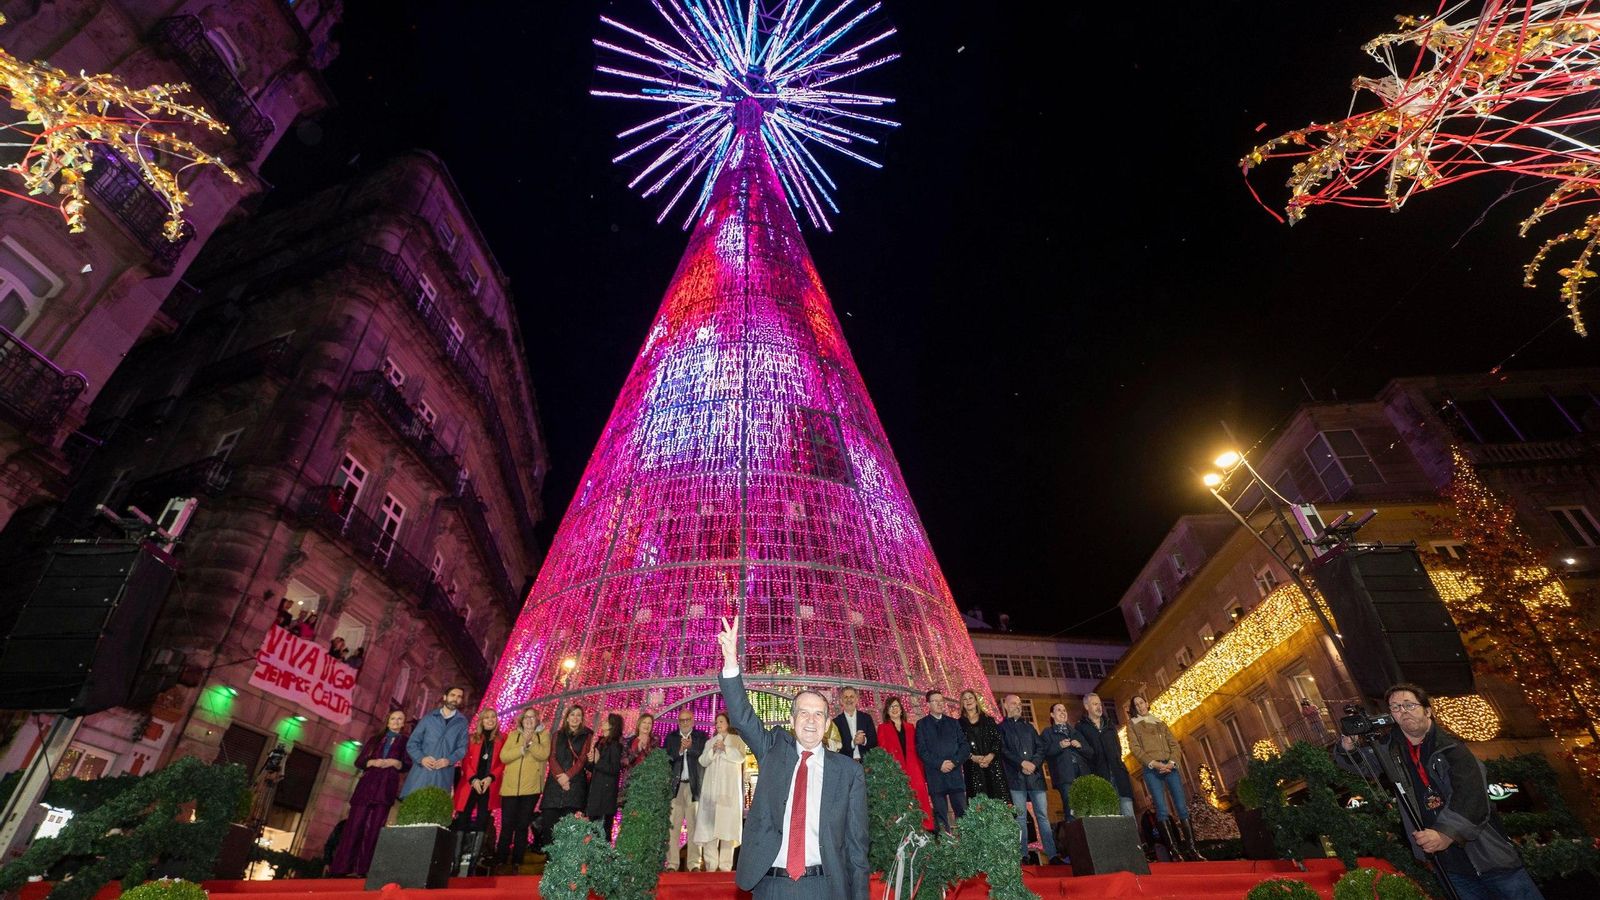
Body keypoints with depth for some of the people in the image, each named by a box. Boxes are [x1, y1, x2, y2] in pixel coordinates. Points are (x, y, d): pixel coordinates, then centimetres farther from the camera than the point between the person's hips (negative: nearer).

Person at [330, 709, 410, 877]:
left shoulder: (406, 742, 10)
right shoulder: (375, 739, 17)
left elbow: (408, 766, 2)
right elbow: (359, 762, 11)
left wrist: (394, 762, -15)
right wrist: (372, 762, -8)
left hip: (386, 789, -2)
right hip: (366, 785, 2)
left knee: (374, 829, -3)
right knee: (354, 825, -3)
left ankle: (362, 868, -1)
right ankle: (342, 867, 2)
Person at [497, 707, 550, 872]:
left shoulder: (543, 735, 4)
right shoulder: (513, 735, 9)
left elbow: (544, 754, -13)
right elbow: (503, 756, -3)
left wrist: (530, 742, -23)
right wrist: (522, 748, -15)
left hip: (531, 788, -1)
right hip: (510, 787, 1)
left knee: (522, 826, 6)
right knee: (507, 825, 3)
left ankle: (516, 862, 16)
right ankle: (501, 861, 16)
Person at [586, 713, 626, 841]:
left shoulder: (615, 745, -10)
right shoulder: (600, 741, 13)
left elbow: (615, 769, -18)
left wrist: (598, 761, -14)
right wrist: (591, 761, -2)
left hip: (606, 791, -8)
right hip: (595, 788, 8)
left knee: (603, 827, -5)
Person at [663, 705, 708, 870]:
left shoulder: (701, 737, 9)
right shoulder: (671, 737, 13)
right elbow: (664, 757, 3)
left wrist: (690, 747, -15)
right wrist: (679, 751, -11)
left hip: (694, 786, -1)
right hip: (675, 786, 1)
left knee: (694, 825, -2)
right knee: (672, 825, -2)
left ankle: (694, 863, 3)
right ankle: (672, 863, 4)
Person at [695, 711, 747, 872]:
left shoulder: (737, 740, 12)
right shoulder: (710, 741, 21)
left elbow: (740, 757, -3)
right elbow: (703, 761, 10)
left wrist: (725, 748, -15)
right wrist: (713, 750, -7)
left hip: (729, 788, -2)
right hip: (711, 787, 3)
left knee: (727, 821, -9)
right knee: (709, 822, -6)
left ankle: (725, 865, -7)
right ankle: (711, 864, -3)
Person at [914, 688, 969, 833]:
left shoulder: (953, 723, 15)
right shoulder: (922, 724, 6)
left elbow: (965, 746, 9)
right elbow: (921, 750, -1)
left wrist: (954, 762, -6)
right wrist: (939, 764, -10)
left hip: (955, 774, 2)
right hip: (935, 776, -2)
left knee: (962, 812, -1)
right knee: (940, 816, -1)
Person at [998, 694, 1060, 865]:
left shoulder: (1029, 727, 21)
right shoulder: (1001, 728, 8)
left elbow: (1041, 747, 10)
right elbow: (1003, 750, -4)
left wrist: (1033, 763, -7)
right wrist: (1022, 763, -14)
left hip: (1035, 775, 3)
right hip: (1016, 777, -3)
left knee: (1043, 815, -1)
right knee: (1020, 817, -3)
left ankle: (1052, 854, 0)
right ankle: (1023, 855, 1)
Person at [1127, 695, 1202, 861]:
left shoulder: (1160, 723, 20)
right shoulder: (1132, 724, 11)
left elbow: (1174, 745, 12)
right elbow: (1135, 748, -1)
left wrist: (1171, 762, -6)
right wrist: (1154, 763, -13)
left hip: (1170, 767, 3)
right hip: (1151, 769, -3)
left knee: (1182, 807, -4)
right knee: (1162, 810, -10)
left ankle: (1191, 848, -1)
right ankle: (1175, 849, -8)